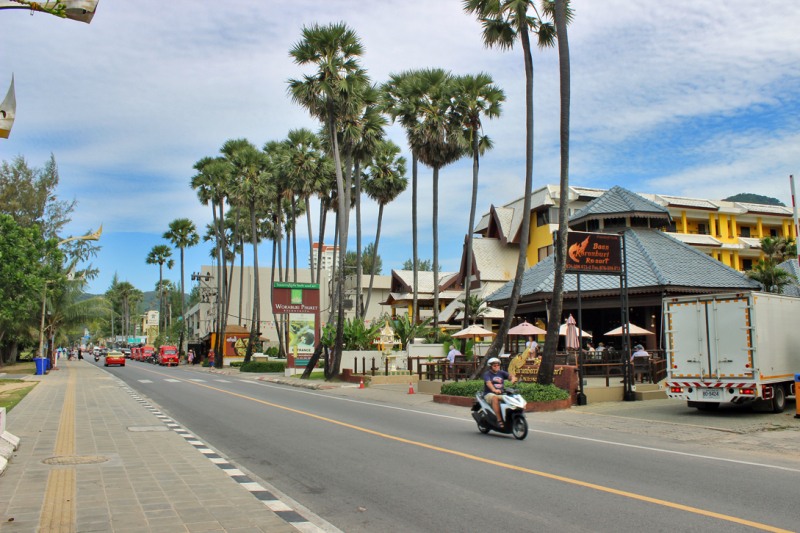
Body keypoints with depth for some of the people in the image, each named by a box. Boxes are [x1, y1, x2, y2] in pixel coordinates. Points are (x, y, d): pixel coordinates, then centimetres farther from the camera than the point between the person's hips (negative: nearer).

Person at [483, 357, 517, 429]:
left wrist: (513, 378, -26)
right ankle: (499, 420, -38)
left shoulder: (501, 373, 14)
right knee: (495, 398, -38)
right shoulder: (487, 374, -3)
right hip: (489, 394, -5)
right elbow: (488, 383, -22)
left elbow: (509, 375, 0)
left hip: (500, 394, 5)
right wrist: (494, 390, -42)